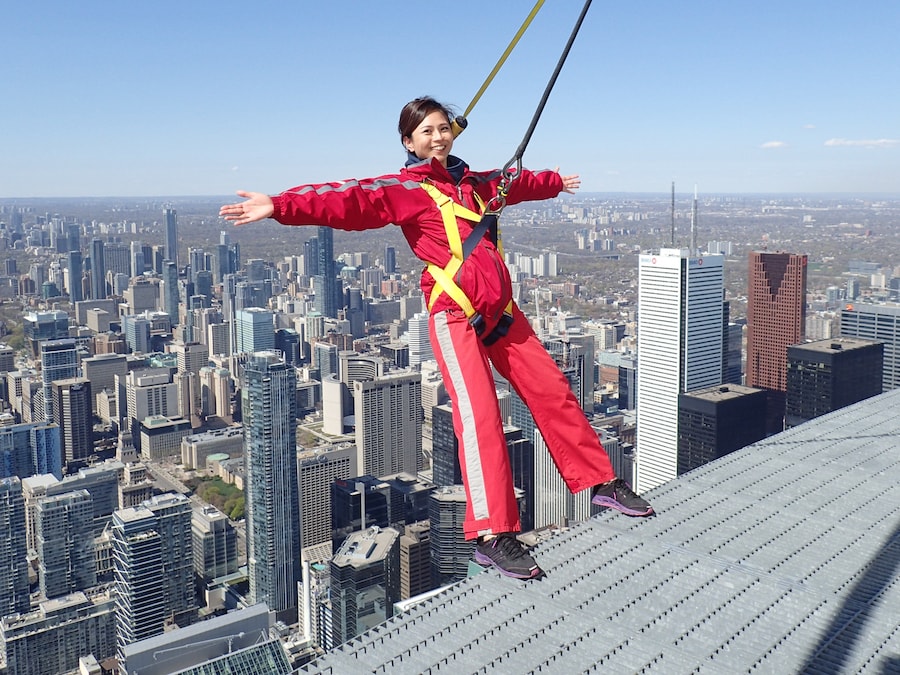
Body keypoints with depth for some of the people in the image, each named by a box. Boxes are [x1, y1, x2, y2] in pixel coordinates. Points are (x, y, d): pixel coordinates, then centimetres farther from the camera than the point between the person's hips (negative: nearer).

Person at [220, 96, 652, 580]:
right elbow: (348, 200, -18)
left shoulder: (474, 183, 19)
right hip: (454, 316, -7)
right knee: (479, 414, -19)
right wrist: (281, 206, -33)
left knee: (553, 391, 11)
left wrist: (556, 182, 58)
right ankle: (491, 536, -15)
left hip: (501, 310, 7)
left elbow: (518, 182, 39)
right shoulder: (402, 189, -2)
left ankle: (599, 482, 28)